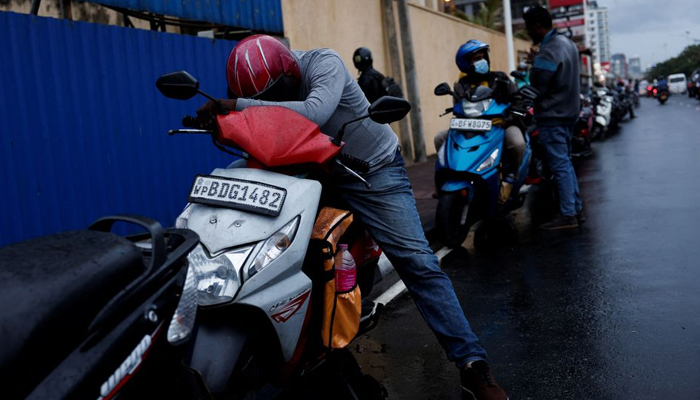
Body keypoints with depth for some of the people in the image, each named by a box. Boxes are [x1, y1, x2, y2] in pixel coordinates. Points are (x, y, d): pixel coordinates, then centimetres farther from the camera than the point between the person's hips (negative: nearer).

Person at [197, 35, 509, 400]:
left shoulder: (324, 64, -22)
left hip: (373, 168, -6)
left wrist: (237, 106, -40)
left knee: (417, 262, -15)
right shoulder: (265, 85, -3)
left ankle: (472, 363, -9)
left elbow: (314, 112, -41)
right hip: (314, 174, 6)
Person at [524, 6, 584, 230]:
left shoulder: (547, 53, -20)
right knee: (565, 162, 16)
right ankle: (577, 209, 21)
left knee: (560, 166, -5)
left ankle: (567, 215, -1)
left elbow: (536, 89, -18)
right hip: (569, 111, 10)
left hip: (552, 116, -10)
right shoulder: (567, 42, 11)